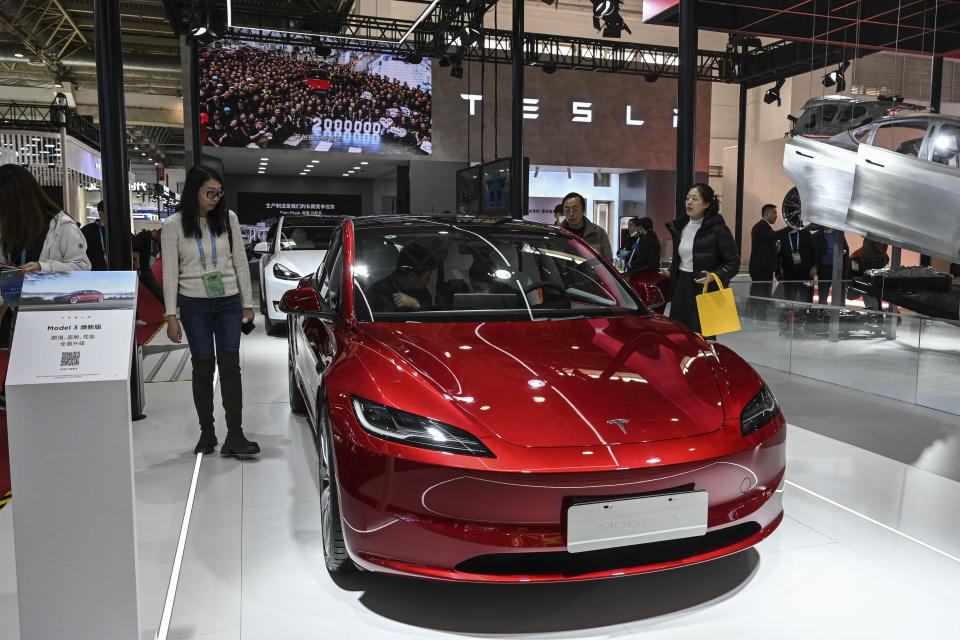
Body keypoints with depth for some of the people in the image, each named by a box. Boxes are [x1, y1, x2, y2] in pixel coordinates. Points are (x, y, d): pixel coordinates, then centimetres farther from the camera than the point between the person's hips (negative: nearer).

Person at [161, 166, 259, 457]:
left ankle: (234, 436, -6)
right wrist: (171, 316, -7)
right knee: (203, 368, 3)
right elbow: (170, 272, -2)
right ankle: (207, 433, 16)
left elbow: (240, 262, 7)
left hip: (228, 302, 1)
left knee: (230, 365, -6)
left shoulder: (228, 219, 3)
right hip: (194, 305, -1)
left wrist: (248, 302, 6)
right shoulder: (174, 225, -2)